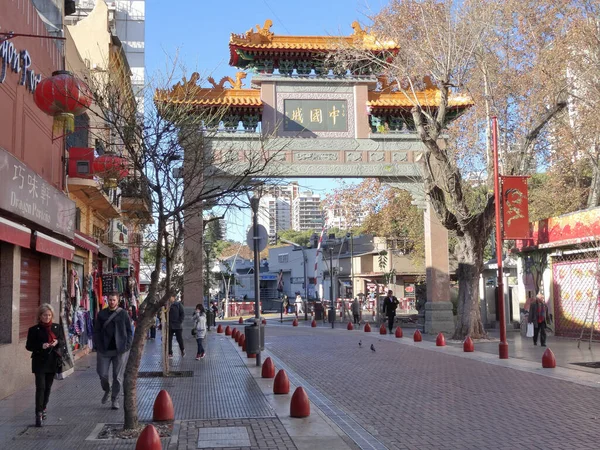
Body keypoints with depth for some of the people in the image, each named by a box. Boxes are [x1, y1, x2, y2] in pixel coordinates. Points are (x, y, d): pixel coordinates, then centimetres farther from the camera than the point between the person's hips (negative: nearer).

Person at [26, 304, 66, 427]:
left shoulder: (57, 328, 6)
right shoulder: (34, 330, -3)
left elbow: (63, 342, 9)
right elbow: (29, 346, -3)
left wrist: (57, 342, -14)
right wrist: (41, 346, -20)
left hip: (53, 362, 4)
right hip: (40, 362, -4)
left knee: (48, 387, 13)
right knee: (40, 387, -12)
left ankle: (43, 409, 29)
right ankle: (39, 414, -13)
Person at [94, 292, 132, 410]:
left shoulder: (123, 314, 2)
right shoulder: (101, 314, 6)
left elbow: (129, 331, 3)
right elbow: (96, 331, 7)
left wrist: (127, 346, -6)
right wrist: (98, 347, -3)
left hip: (120, 350, -1)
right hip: (104, 350, 1)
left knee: (118, 376, 2)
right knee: (102, 374, 3)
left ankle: (115, 399, 15)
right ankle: (107, 390, 32)